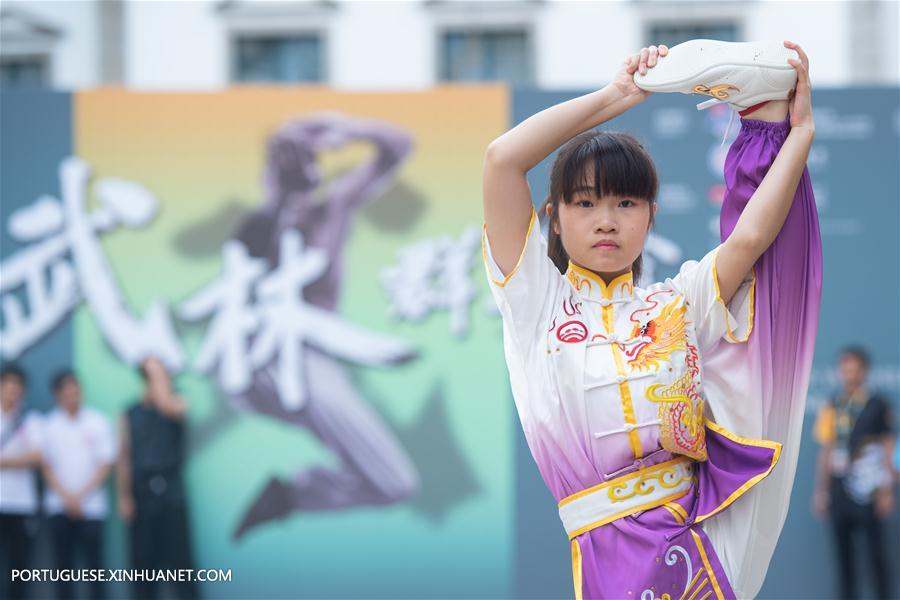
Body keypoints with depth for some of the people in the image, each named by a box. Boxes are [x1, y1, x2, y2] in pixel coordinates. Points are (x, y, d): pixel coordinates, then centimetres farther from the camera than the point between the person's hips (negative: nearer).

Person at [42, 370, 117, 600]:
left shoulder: (98, 422, 1)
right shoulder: (50, 425, 5)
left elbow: (105, 464, -1)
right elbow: (47, 466, 5)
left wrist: (81, 495, -8)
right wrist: (66, 497, -7)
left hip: (91, 505, -2)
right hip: (59, 506, 2)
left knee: (93, 563, -5)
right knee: (63, 565, 3)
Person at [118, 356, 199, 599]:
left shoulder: (177, 404, 3)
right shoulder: (130, 414, 8)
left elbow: (166, 405, -24)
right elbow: (124, 458, 6)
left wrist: (158, 372, -12)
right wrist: (124, 497, 0)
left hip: (171, 491, -2)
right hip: (141, 493, 2)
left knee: (180, 558, -6)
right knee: (143, 561, 4)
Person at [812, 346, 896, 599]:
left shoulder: (878, 405, -2)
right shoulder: (832, 406, 9)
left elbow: (888, 450, 0)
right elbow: (826, 451, 13)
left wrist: (887, 491, -5)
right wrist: (821, 491, 11)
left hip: (868, 489, -4)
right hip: (839, 486, 4)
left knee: (875, 550, -3)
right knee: (843, 552, 6)